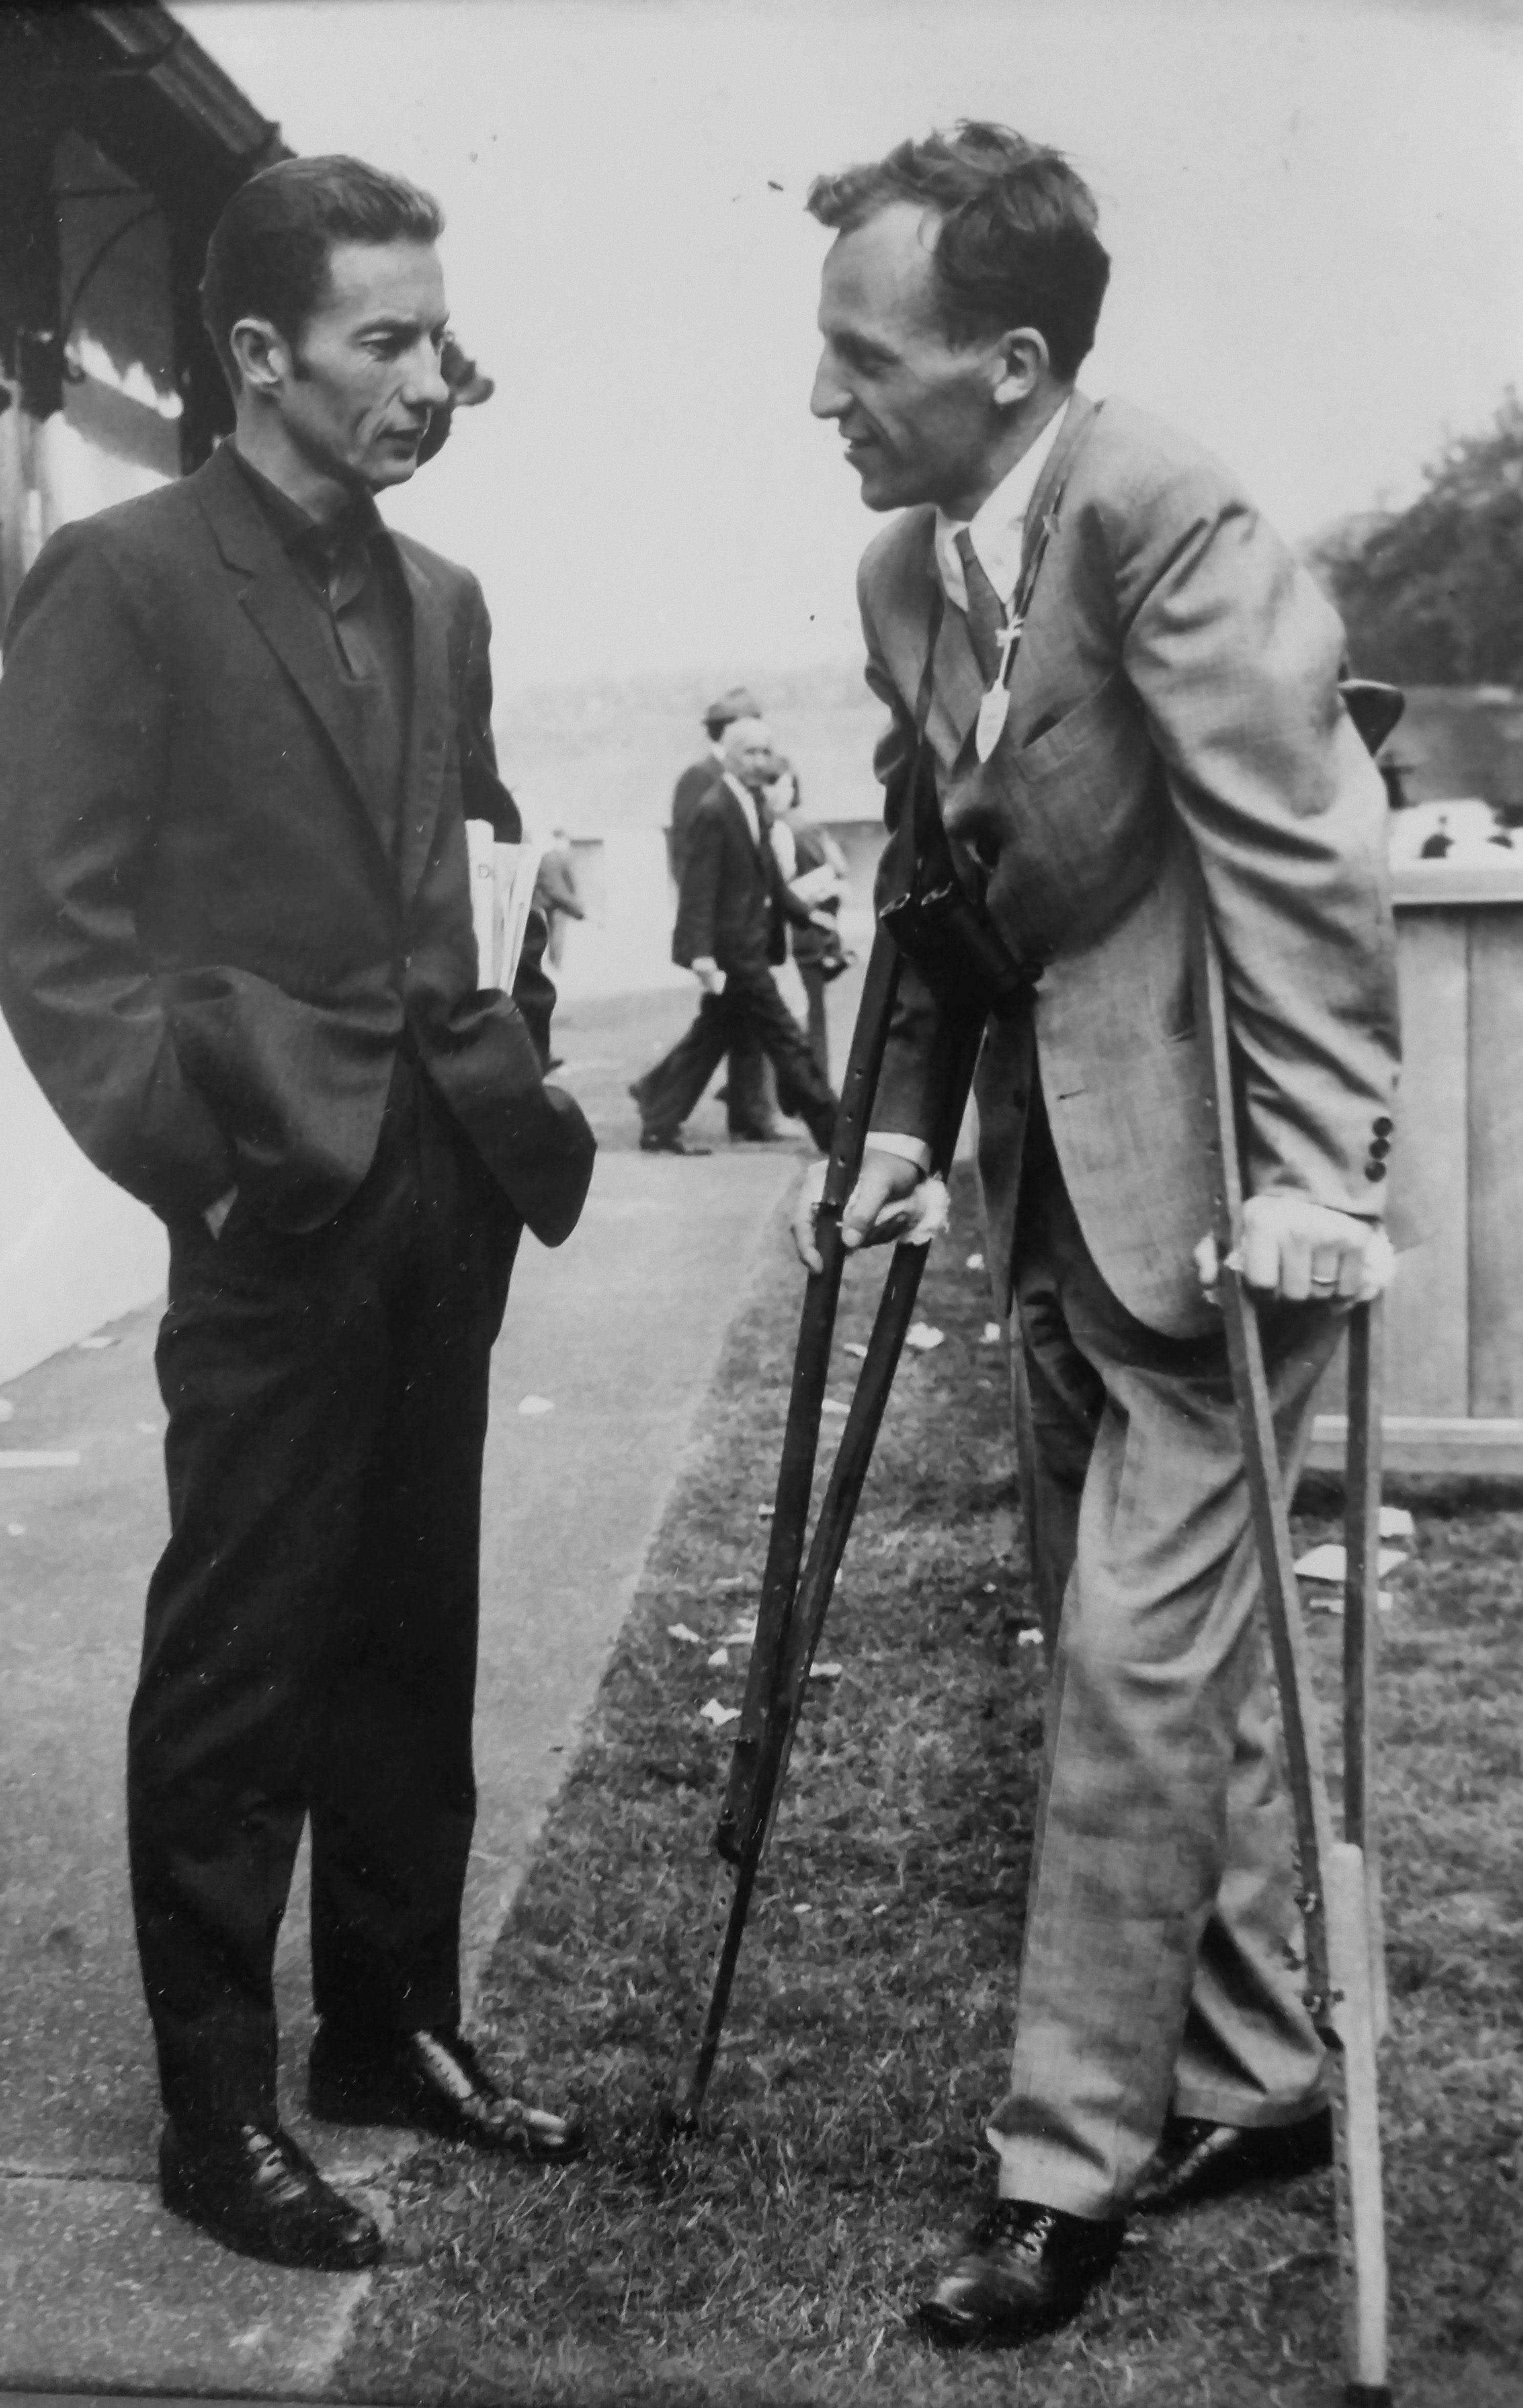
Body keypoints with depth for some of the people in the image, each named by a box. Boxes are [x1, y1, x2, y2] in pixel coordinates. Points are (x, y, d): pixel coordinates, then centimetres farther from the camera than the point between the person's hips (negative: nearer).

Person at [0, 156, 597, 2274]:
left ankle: (394, 2028, 30)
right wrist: (200, 1161, -16)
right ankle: (217, 2110, 17)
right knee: (240, 1669, 2)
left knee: (414, 1641, 14)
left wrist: (515, 1082, 6)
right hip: (284, 1203, -6)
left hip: (451, 1183, 6)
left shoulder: (443, 602, 15)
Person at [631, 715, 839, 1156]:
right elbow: (699, 887, -19)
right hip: (733, 948, -9)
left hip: (748, 945, 9)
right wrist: (701, 951, -25)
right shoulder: (716, 810, -15)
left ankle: (660, 1128, 22)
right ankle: (832, 1131, 4)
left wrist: (804, 913, 14)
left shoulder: (753, 805, 12)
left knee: (711, 1036, 14)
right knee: (787, 1042, -3)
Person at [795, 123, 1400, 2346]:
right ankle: (1254, 2078, 33)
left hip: (1215, 1184, -8)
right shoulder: (906, 570, 6)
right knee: (1152, 1650, 15)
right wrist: (903, 1124, 7)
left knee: (1136, 1659, -4)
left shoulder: (1164, 512, -18)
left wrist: (1319, 1171, -23)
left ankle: (1071, 2159, 12)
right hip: (1060, 1178, 8)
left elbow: (1305, 855, -21)